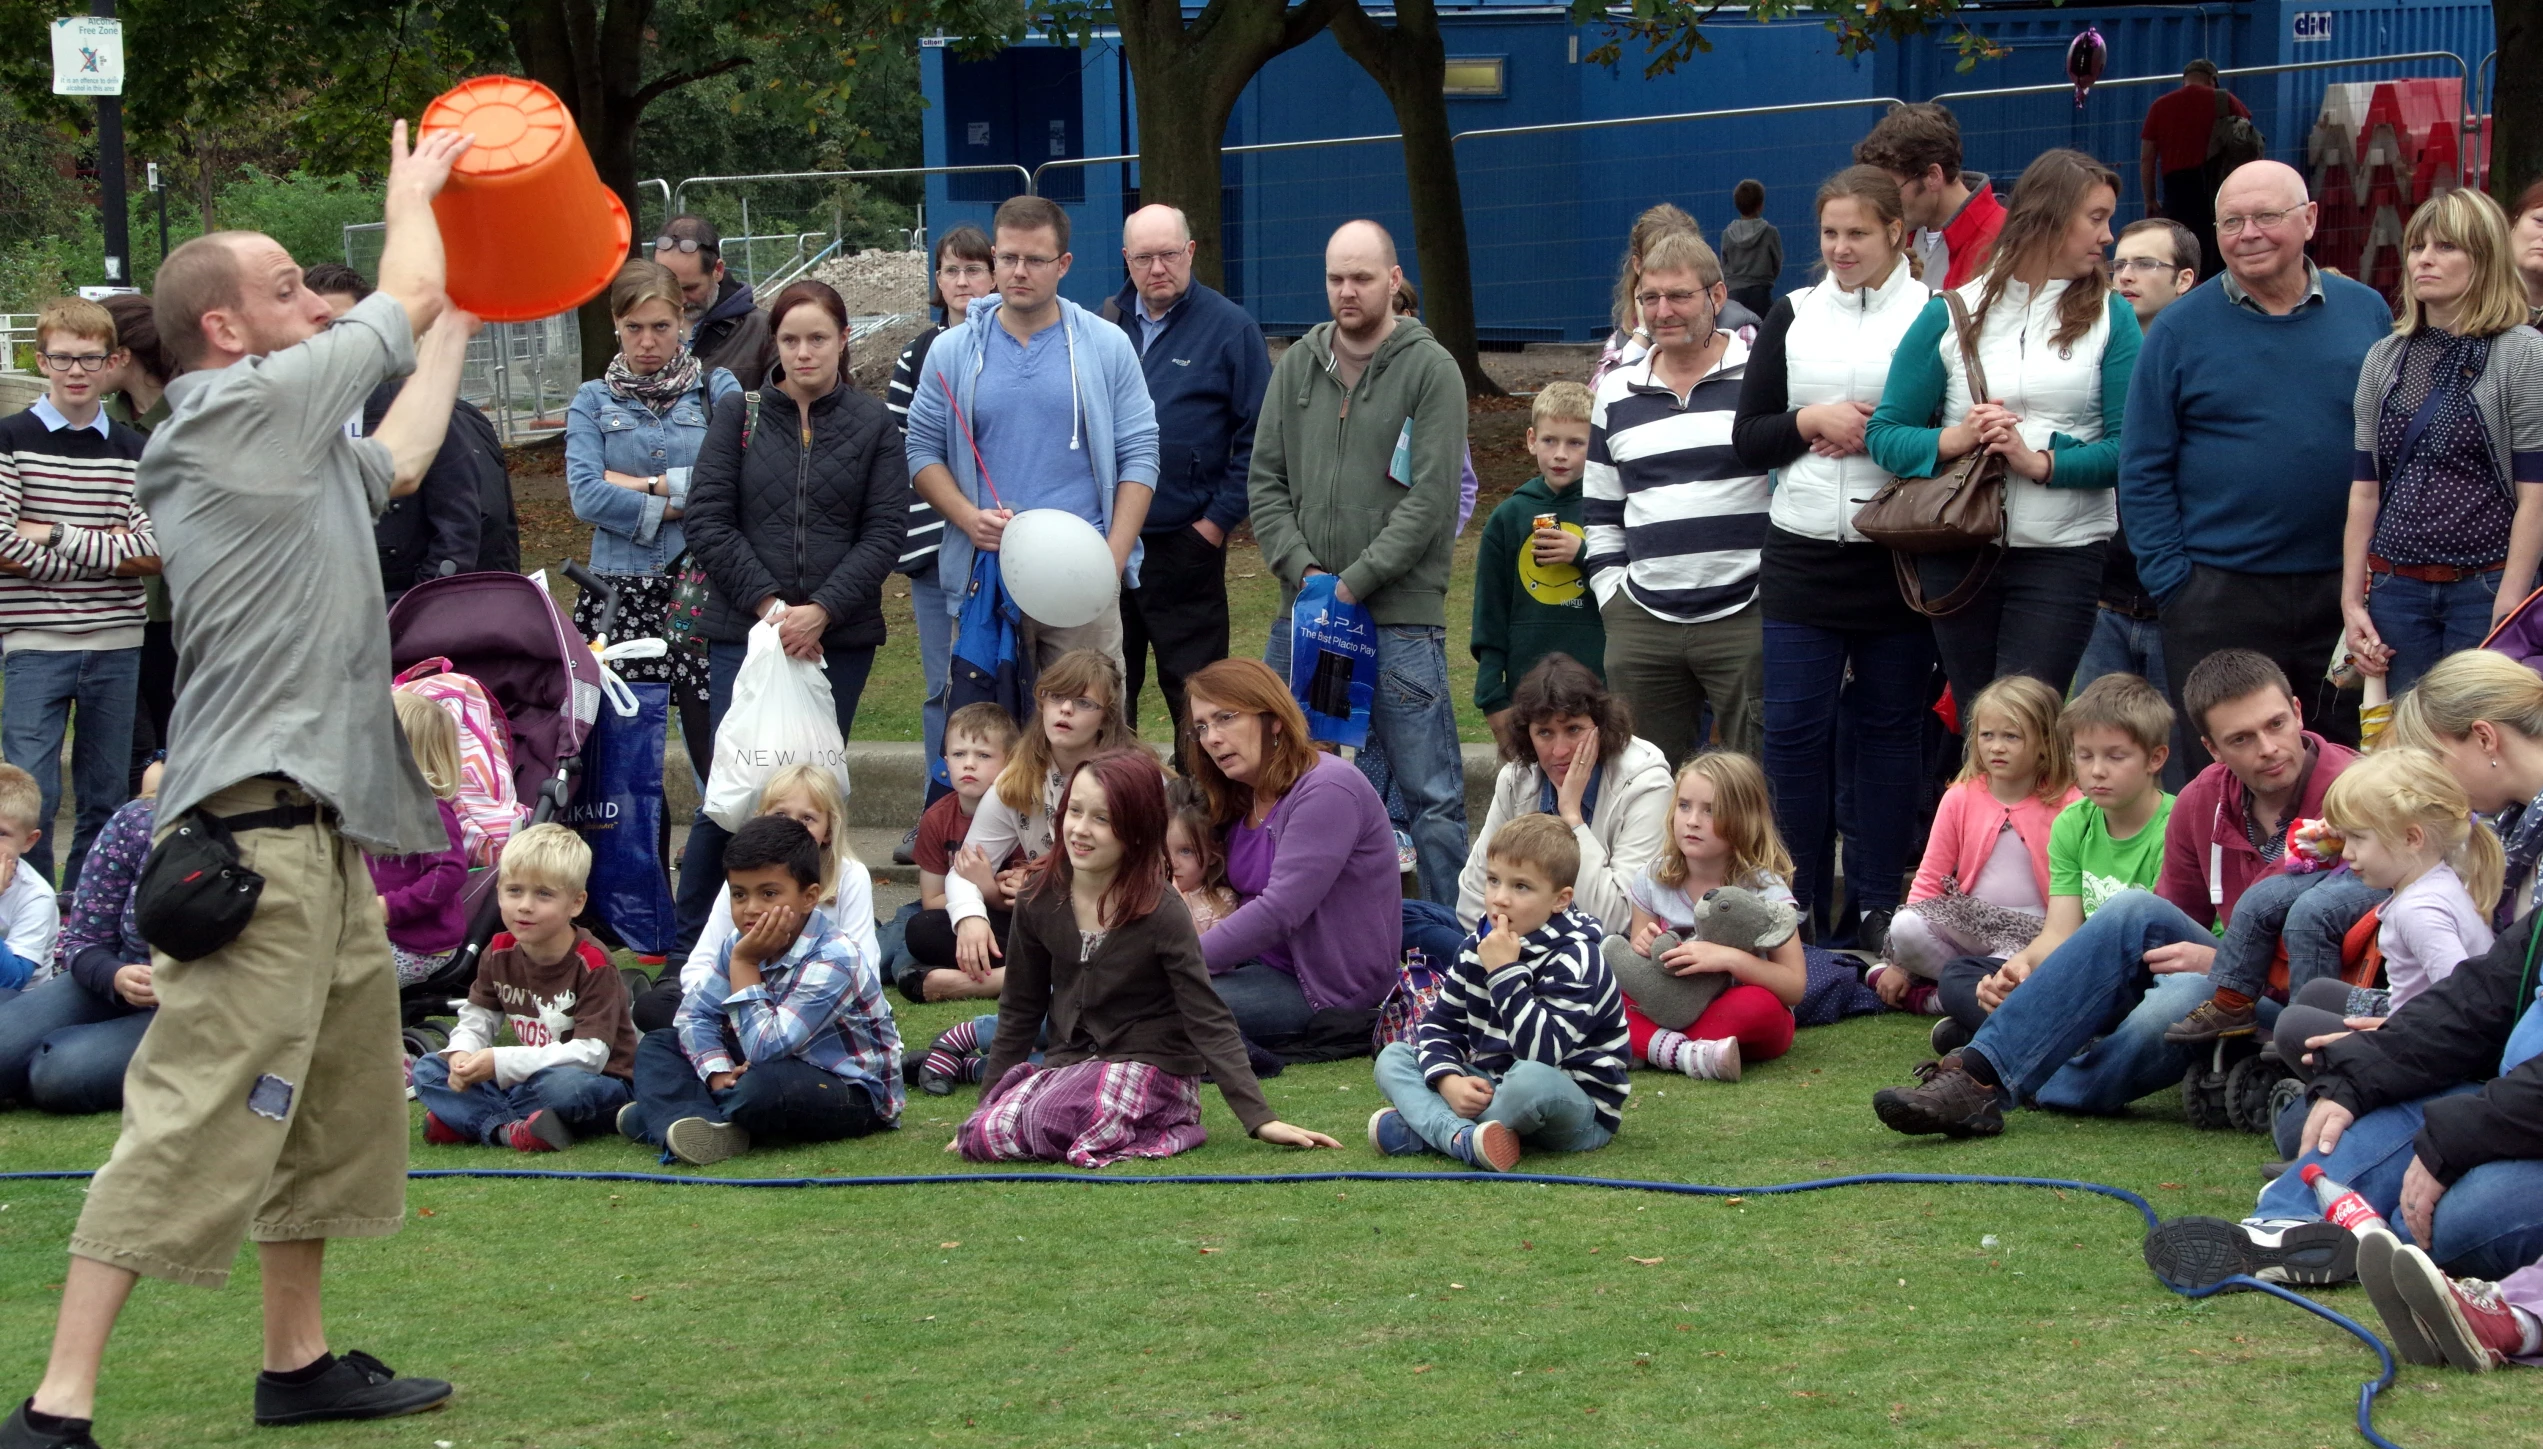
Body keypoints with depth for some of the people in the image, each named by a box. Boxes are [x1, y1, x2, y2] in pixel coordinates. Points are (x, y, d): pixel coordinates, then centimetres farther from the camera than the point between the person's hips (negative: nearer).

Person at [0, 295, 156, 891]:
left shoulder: (134, 450, 7)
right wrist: (109, 552, -11)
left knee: (107, 798, 9)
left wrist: (57, 535, -12)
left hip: (115, 645, 3)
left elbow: (156, 552, -4)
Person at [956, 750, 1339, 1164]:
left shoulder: (1161, 913, -14)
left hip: (1150, 1068, -5)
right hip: (1066, 1065, 6)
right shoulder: (1040, 898, -1)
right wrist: (987, 1104, 14)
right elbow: (1020, 1010, 12)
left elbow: (1209, 1022, -13)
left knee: (1049, 1122, -34)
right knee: (981, 1137, -22)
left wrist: (1260, 1120, -19)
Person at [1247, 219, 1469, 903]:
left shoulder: (1431, 370, -3)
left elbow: (1432, 497, -10)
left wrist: (1355, 582, -14)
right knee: (1277, 779, 9)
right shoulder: (1297, 365, 11)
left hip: (1402, 616, -5)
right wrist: (1303, 569, -6)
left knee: (1430, 793, -3)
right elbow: (1265, 481, 9)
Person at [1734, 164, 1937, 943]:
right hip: (1801, 557, 3)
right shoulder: (1792, 316, 10)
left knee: (1889, 727, 5)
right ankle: (1799, 902, 11)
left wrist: (1877, 436, -15)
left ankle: (1880, 903, 12)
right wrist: (1813, 421, -8)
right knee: (1794, 728, 1)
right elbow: (1746, 436, 9)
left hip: (1896, 556, -3)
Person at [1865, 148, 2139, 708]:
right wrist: (1953, 440, -14)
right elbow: (1884, 433, 2)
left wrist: (2040, 462, -17)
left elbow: (2128, 446, -6)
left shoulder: (2109, 316, 4)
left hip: (2062, 555, -2)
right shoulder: (1952, 315, 6)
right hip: (1959, 559, 2)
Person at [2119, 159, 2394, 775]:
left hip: (2346, 591, 2)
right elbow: (2144, 470, -1)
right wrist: (2171, 581, -8)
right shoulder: (2182, 328, -1)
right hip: (2219, 600, -2)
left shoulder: (2367, 313, 5)